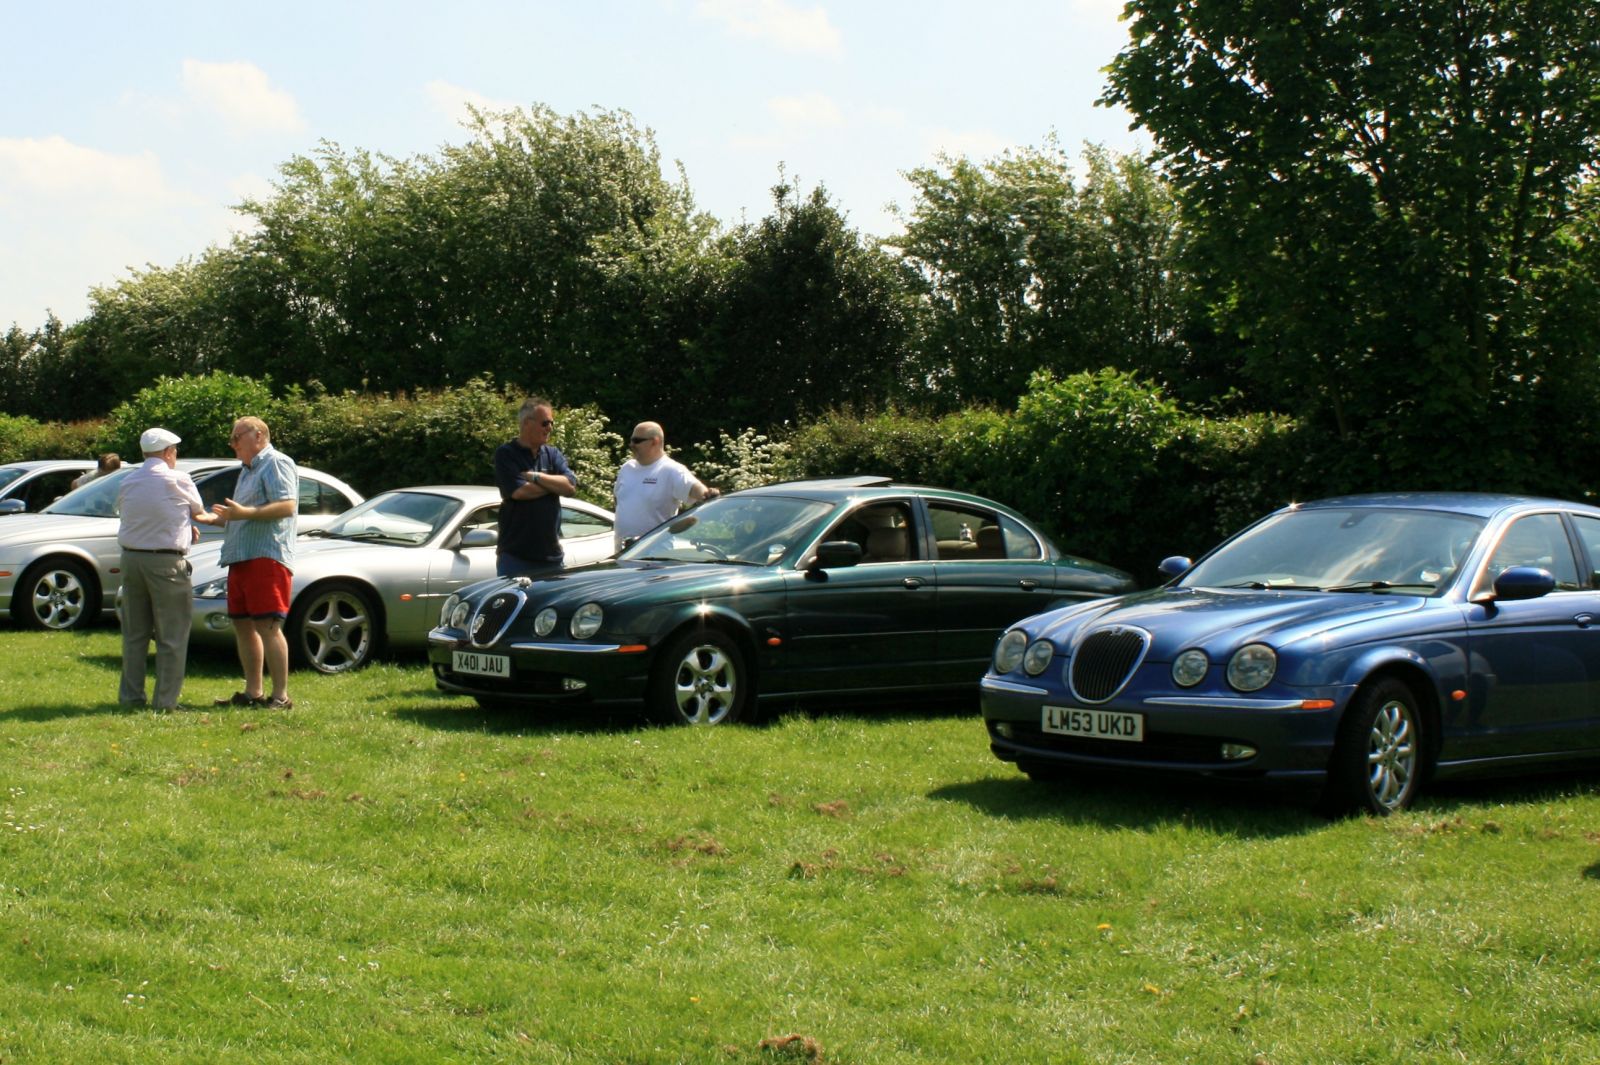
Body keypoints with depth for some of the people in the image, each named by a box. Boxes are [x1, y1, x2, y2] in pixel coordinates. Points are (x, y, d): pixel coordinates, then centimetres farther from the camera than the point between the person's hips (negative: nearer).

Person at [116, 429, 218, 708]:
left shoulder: (127, 483, 8)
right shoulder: (177, 479, -7)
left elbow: (126, 516, 13)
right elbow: (198, 513, 5)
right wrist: (219, 518, 29)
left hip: (131, 558, 6)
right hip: (166, 562, -5)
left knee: (134, 633, 14)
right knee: (171, 635, 2)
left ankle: (130, 696, 17)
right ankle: (165, 699, 1)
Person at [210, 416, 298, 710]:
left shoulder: (277, 463, -7)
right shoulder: (248, 470, 24)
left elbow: (287, 506, -20)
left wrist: (244, 513, -26)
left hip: (266, 556, -10)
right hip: (241, 557, 10)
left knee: (267, 626, -13)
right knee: (243, 625, 10)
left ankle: (281, 696, -13)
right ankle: (252, 693, 15)